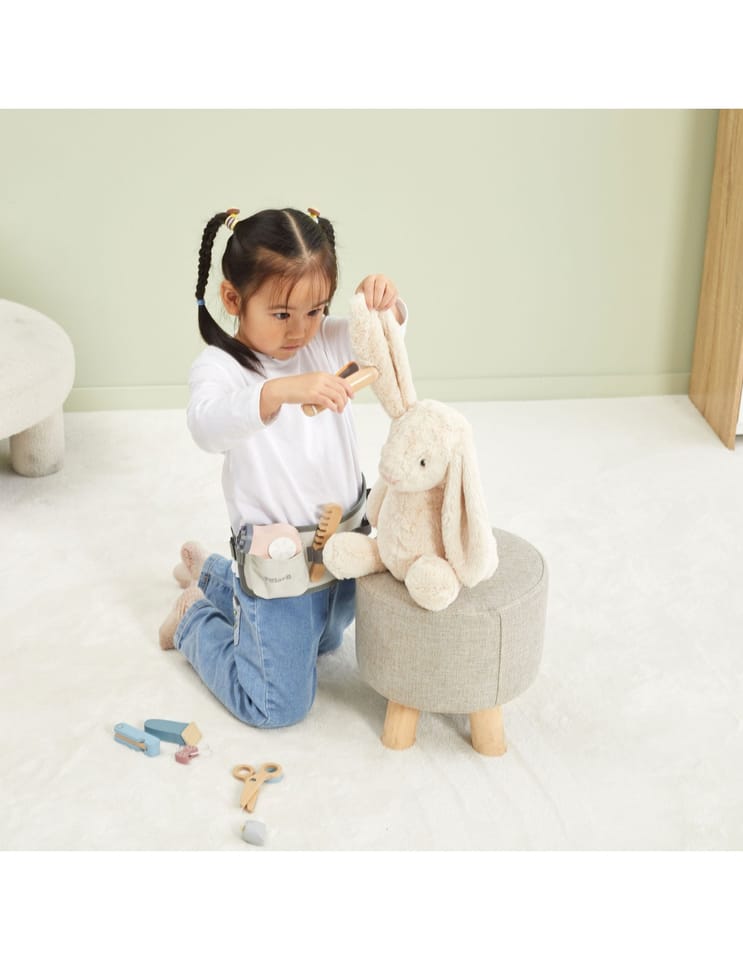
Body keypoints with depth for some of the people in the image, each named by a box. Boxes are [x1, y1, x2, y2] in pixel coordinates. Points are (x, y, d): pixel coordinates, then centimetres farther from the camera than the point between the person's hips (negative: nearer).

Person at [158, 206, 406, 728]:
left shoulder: (326, 342, -2)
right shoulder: (220, 366, -20)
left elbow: (388, 333, 0)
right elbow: (208, 425, -39)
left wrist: (386, 302, -24)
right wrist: (284, 390, -56)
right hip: (281, 561, -7)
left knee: (320, 642, 34)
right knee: (279, 707, 2)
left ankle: (208, 571, 50)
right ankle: (194, 617, 25)